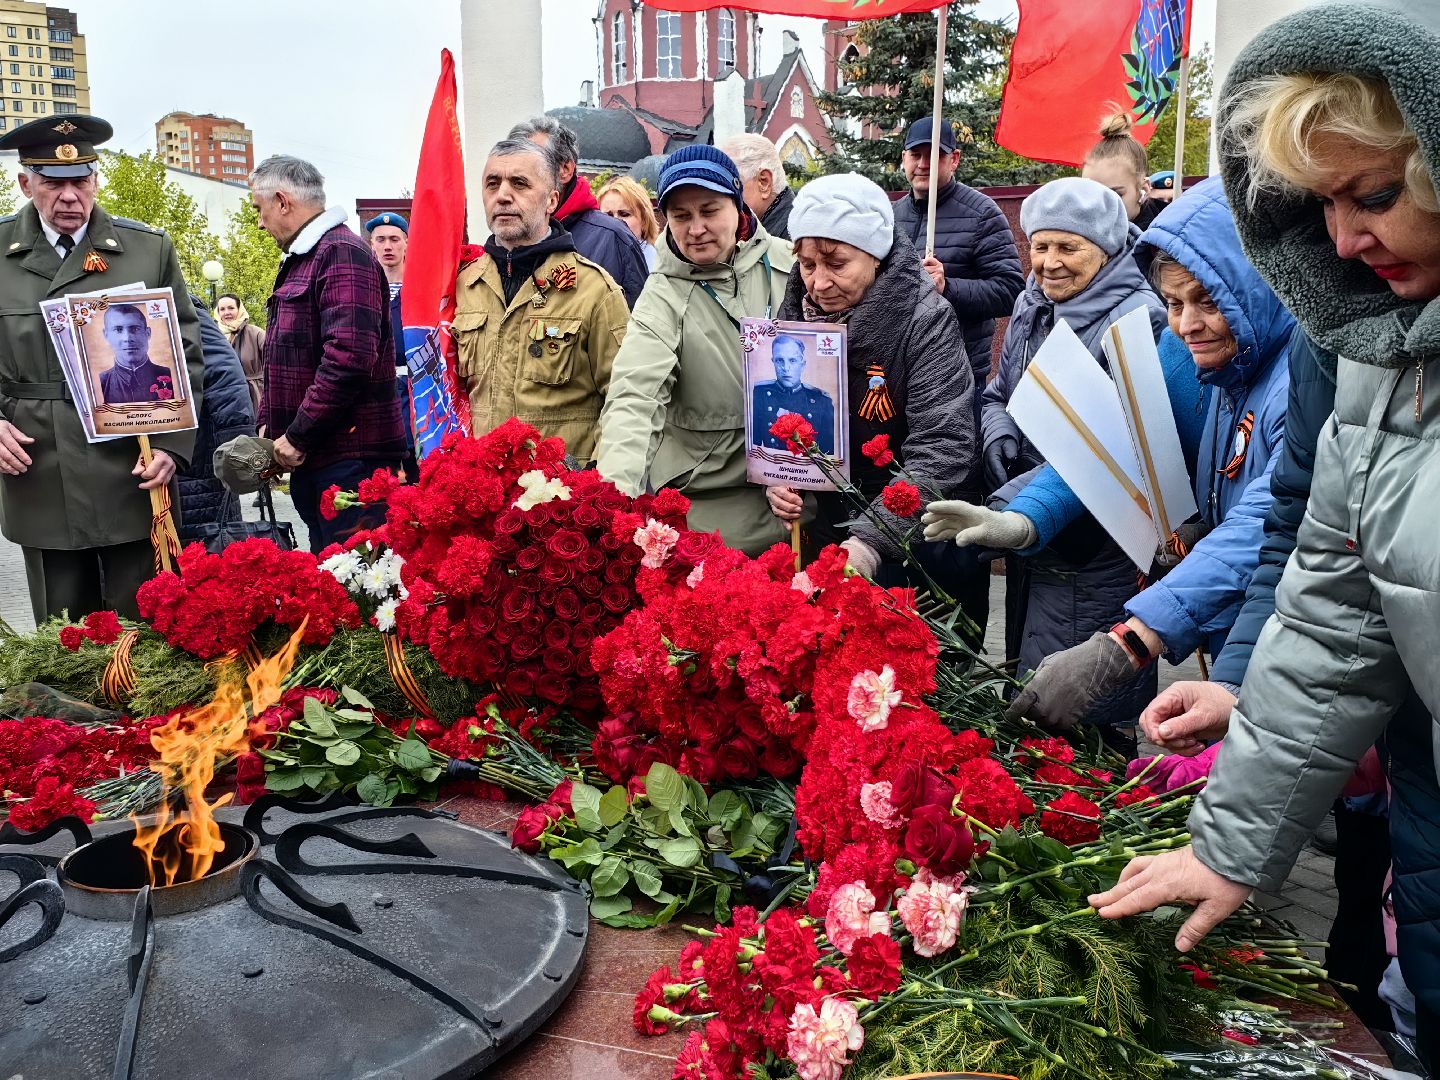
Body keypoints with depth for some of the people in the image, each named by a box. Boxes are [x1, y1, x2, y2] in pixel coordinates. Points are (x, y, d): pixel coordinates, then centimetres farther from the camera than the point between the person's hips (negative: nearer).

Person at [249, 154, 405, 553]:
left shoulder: (343, 253, -11)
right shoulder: (298, 262, 22)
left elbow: (349, 358, -23)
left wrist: (297, 436, -17)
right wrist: (269, 426, 13)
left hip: (350, 459, -10)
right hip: (312, 460, 10)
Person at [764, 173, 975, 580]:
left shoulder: (925, 321, -18)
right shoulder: (795, 313, -3)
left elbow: (941, 451, -25)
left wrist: (872, 540, -34)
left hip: (909, 544, -4)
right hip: (818, 531, 5)